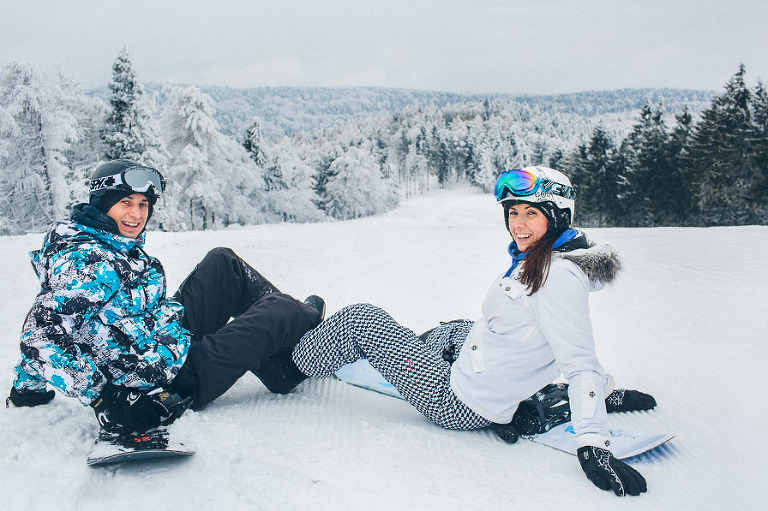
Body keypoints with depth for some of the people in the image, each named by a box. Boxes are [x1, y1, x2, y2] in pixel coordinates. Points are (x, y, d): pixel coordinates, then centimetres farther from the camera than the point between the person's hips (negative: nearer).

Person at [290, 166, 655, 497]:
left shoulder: (558, 277, -24)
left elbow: (579, 362, -26)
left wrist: (593, 446, -29)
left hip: (456, 404, -9)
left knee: (359, 319, 0)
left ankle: (294, 362, 27)